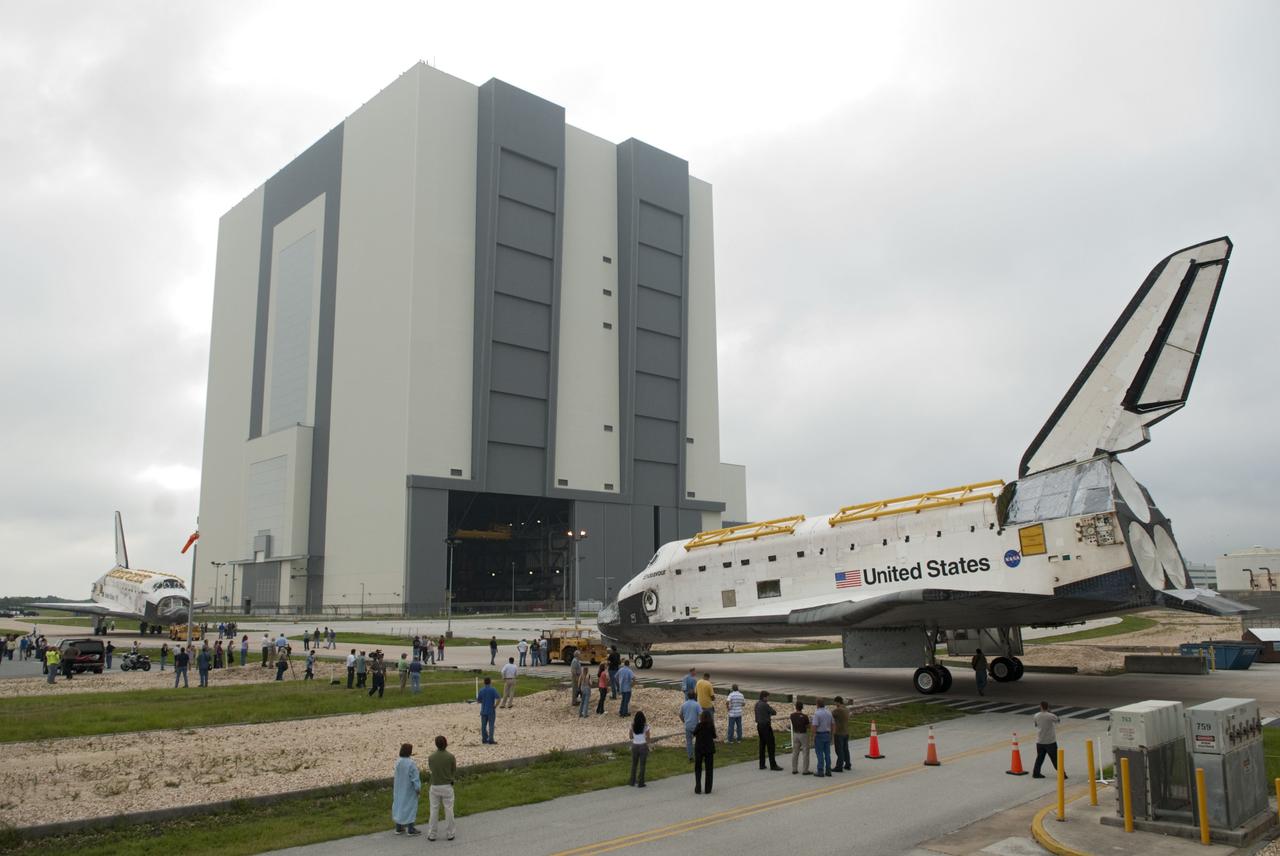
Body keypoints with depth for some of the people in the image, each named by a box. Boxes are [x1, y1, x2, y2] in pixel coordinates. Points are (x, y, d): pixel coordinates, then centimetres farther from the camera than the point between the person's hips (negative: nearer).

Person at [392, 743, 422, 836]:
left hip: (400, 788, 6)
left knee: (399, 804, 15)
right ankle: (410, 829, 9)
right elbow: (415, 777, -19)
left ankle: (399, 828, 21)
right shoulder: (411, 763, -24)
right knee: (410, 806, 3)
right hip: (409, 789, -6)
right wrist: (418, 788, -9)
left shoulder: (398, 762, -5)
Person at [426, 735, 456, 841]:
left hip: (435, 787, 2)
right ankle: (449, 834, 14)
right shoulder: (450, 757, -12)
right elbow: (454, 772, 1)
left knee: (434, 811, 12)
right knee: (448, 811, 9)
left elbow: (431, 771, 10)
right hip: (447, 787, -2)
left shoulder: (431, 757, -7)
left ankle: (431, 835, 16)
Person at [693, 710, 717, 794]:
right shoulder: (711, 726, -10)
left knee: (698, 769, 12)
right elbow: (714, 736, 0)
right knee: (709, 769, 11)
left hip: (699, 749, -1)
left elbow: (694, 734, 1)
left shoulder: (699, 725, -13)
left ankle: (698, 788, 6)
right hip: (709, 749, 1)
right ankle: (708, 789, 11)